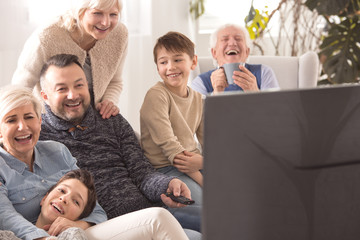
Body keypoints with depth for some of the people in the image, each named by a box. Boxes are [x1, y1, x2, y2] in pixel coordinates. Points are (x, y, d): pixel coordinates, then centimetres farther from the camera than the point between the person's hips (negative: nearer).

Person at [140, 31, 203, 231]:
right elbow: (167, 143, -16)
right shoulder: (156, 95, -10)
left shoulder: (197, 99, 12)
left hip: (194, 166, 8)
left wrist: (202, 161, -17)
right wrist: (201, 180, -19)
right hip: (165, 168, -7)